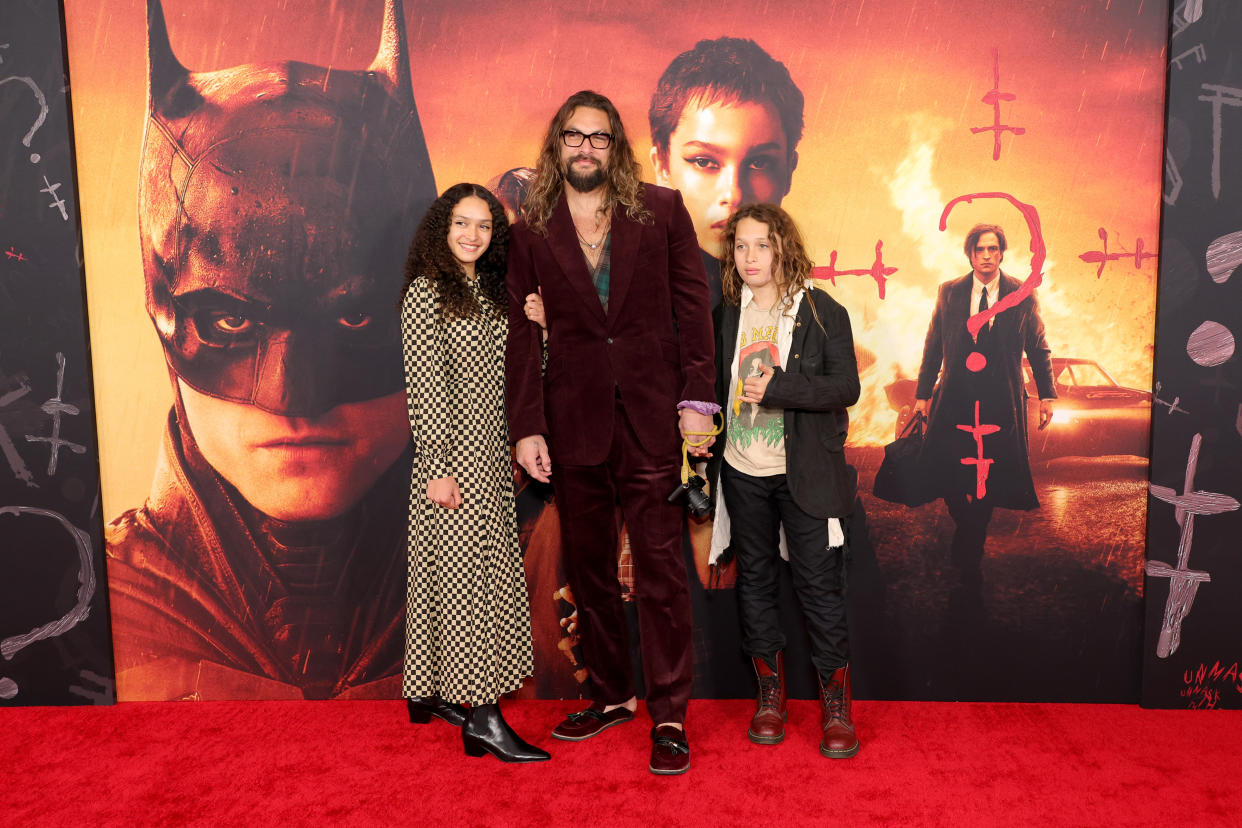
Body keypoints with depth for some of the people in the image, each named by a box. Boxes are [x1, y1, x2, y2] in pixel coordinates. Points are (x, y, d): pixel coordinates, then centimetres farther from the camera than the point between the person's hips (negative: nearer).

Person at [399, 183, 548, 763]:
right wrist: (438, 469, -18)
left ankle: (431, 693, 26)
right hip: (454, 458, -8)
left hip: (490, 454, 8)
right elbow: (423, 386, -14)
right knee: (466, 578, -5)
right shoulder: (427, 292, -8)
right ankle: (483, 717, 1)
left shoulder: (489, 291, 14)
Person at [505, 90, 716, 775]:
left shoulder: (661, 211, 4)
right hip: (571, 418, 2)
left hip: (649, 413, -2)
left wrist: (697, 399, -6)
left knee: (659, 564, 0)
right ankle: (611, 694, 28)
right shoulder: (531, 232, 6)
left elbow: (692, 304, 2)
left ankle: (669, 715, 12)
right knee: (586, 565, 12)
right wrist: (526, 426, -3)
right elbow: (521, 335, 3)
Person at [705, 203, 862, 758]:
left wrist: (777, 388, -20)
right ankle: (770, 691, 27)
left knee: (819, 584, -1)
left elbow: (846, 388, -11)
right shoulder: (725, 316, 8)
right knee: (754, 580, 12)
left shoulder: (822, 312, -4)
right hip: (742, 473, 4)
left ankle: (837, 703, 14)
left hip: (805, 473, -4)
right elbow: (716, 386, 18)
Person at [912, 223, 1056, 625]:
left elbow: (1039, 349, 9)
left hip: (1001, 407, -1)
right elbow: (933, 347, 10)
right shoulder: (949, 292, 6)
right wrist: (923, 393, 8)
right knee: (952, 486, -1)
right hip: (955, 403, 1)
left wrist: (1046, 395, 6)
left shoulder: (1023, 297, 2)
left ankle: (966, 579, 15)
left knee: (985, 492, 1)